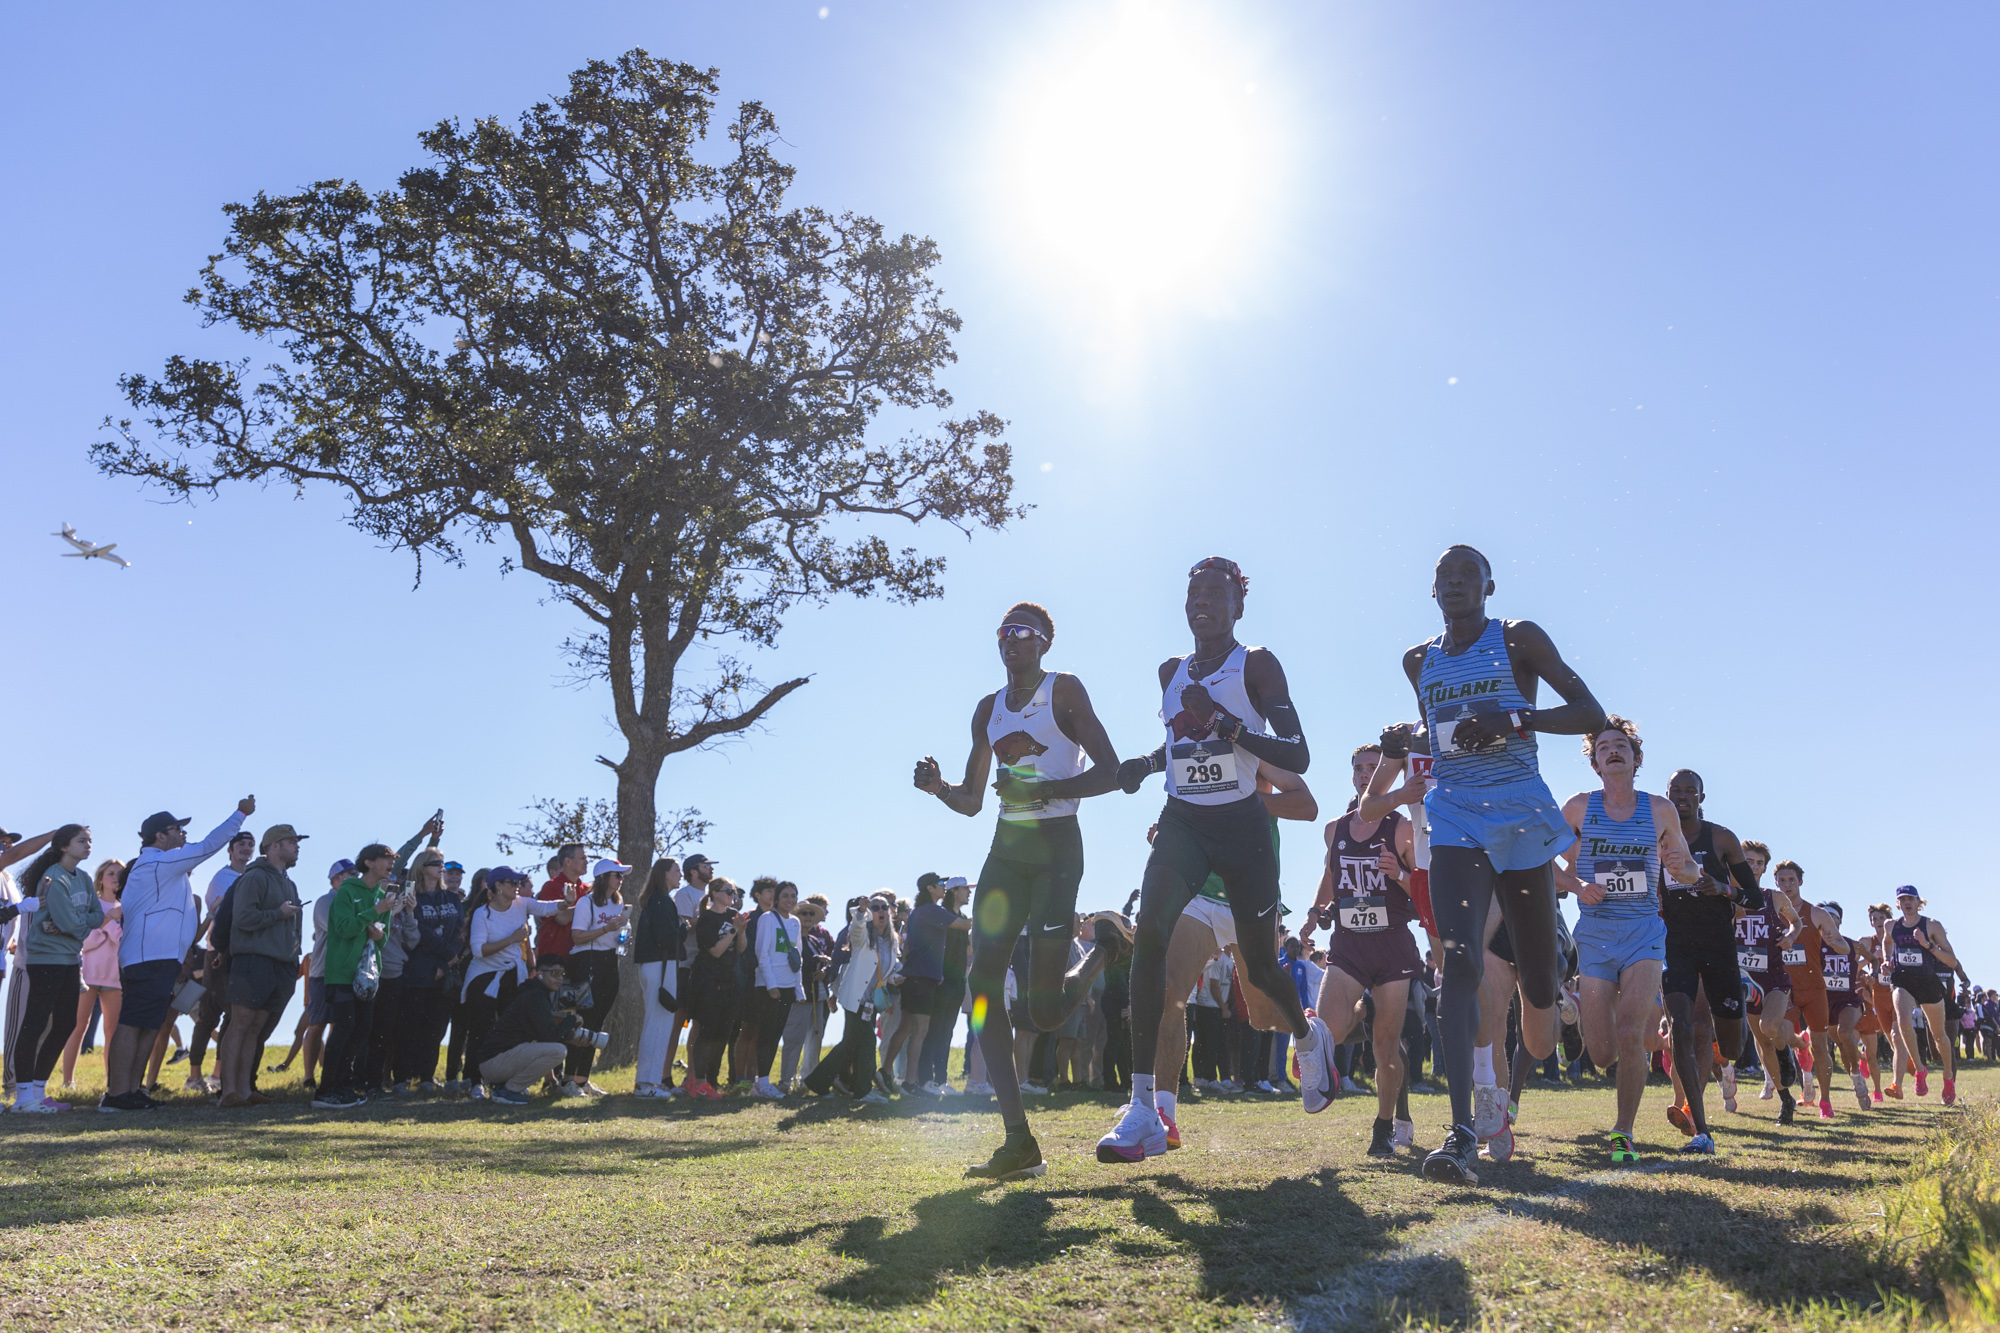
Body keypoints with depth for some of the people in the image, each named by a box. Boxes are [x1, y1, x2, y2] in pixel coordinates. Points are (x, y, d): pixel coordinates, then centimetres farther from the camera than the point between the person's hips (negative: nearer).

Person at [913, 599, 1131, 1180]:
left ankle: (1107, 945, 25)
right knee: (983, 979, -10)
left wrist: (1043, 790, -21)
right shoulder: (988, 709, 16)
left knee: (1044, 1011, -9)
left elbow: (1110, 772, -9)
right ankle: (1018, 1141, -6)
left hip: (1056, 846, -6)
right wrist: (939, 787, -3)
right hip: (1006, 849, 6)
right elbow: (971, 801, 18)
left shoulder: (1064, 690, -2)